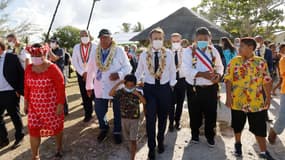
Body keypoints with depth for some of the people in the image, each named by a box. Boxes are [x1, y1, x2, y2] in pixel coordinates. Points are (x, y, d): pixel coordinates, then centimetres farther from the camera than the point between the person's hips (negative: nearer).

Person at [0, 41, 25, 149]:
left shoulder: (12, 58, -8)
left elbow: (22, 74, -8)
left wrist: (19, 90, -12)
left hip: (11, 93, -5)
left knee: (15, 116, 9)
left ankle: (19, 137, 29)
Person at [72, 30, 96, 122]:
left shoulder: (95, 47, -8)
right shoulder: (76, 47, 2)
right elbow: (74, 62, 2)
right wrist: (83, 73, -7)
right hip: (81, 74, 3)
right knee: (85, 95, 6)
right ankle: (88, 114, 19)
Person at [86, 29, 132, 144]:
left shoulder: (119, 51, -8)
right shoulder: (95, 53, 3)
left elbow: (128, 67, -6)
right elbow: (90, 70, 9)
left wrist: (119, 74, -25)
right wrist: (89, 86, 12)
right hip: (100, 88, 3)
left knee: (118, 112, 12)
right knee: (99, 111, 11)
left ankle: (117, 132, 36)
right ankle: (104, 129, 40)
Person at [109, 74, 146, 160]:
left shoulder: (137, 93, -11)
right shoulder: (121, 92, -11)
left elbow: (144, 102, -21)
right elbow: (110, 94, -27)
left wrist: (138, 94, -33)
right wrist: (118, 84, -31)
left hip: (134, 119, -2)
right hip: (124, 118, 2)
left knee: (133, 140, -3)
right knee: (129, 138, 21)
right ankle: (133, 149, 49)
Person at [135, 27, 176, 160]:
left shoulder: (169, 54, -4)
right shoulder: (144, 55, -3)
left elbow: (173, 71, 6)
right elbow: (139, 72, 9)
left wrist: (171, 86, 6)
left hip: (164, 88, 1)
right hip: (149, 88, -1)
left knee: (163, 117, 15)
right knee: (150, 119, -2)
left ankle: (160, 141, 39)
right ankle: (151, 147, 16)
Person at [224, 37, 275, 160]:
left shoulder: (261, 62, 0)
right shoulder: (234, 61, -2)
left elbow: (266, 81, 4)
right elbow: (228, 79, -4)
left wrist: (268, 97, 2)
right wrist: (228, 96, -10)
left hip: (257, 102, 0)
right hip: (238, 101, 0)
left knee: (259, 127, 7)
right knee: (238, 125, 15)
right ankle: (238, 144, 37)